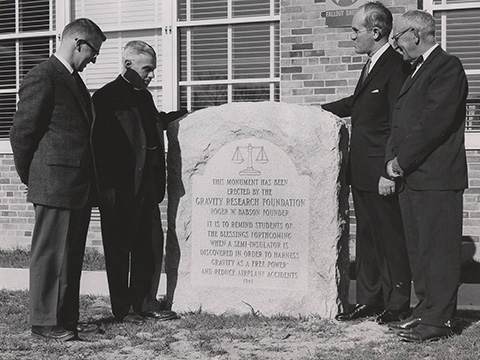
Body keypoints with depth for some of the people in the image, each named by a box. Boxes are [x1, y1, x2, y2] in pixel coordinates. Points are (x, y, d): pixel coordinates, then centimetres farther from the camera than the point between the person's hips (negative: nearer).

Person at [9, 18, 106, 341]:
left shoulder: (74, 80, 18)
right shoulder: (42, 77, -12)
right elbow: (22, 132, -13)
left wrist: (91, 181, 17)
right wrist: (30, 177, -3)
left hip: (79, 188, 9)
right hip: (55, 186, -9)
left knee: (72, 256, 13)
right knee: (50, 256, 0)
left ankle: (67, 319, 22)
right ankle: (45, 323, 9)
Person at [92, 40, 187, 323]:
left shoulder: (144, 96, 17)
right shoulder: (106, 97, -8)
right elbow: (100, 145, -13)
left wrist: (183, 116, 22)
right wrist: (107, 186, -17)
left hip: (147, 184, 8)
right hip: (120, 186, -8)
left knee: (152, 243, 9)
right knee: (120, 247, 3)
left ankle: (146, 302, 20)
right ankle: (123, 308, 12)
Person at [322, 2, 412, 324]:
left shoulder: (396, 67, -17)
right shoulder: (372, 65, 13)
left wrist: (389, 173, -21)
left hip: (382, 175, -9)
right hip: (362, 172, 9)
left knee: (392, 239, 3)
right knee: (367, 237, 15)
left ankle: (397, 305, 14)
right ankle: (369, 300, 25)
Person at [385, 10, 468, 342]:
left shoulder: (447, 67, -9)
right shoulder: (418, 71, 21)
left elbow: (434, 123, -18)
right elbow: (402, 120, 20)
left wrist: (402, 159, -13)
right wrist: (392, 158, 5)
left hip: (436, 178, -10)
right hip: (412, 177, 10)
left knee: (438, 249, -5)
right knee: (418, 249, 14)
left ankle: (438, 320, 0)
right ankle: (426, 308, 23)